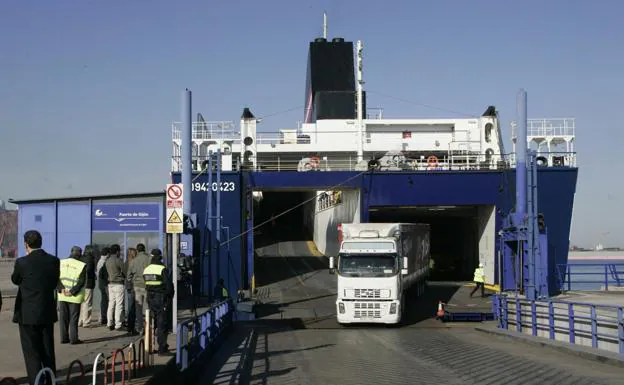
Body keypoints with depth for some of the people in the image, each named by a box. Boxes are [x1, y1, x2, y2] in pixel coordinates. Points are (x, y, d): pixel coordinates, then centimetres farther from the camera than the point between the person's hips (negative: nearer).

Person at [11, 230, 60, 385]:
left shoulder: (22, 262, -15)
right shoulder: (54, 261, -3)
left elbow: (15, 280, 3)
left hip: (28, 314, -4)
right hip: (47, 313, 4)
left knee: (32, 353, 3)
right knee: (48, 351, 16)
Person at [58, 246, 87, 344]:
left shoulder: (61, 263, 5)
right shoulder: (82, 265, -8)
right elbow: (81, 282, -14)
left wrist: (62, 288, -6)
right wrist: (72, 292, -12)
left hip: (62, 295, 4)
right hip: (75, 297, -4)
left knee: (63, 317, 11)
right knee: (74, 318, 3)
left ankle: (64, 338, 15)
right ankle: (73, 339, 3)